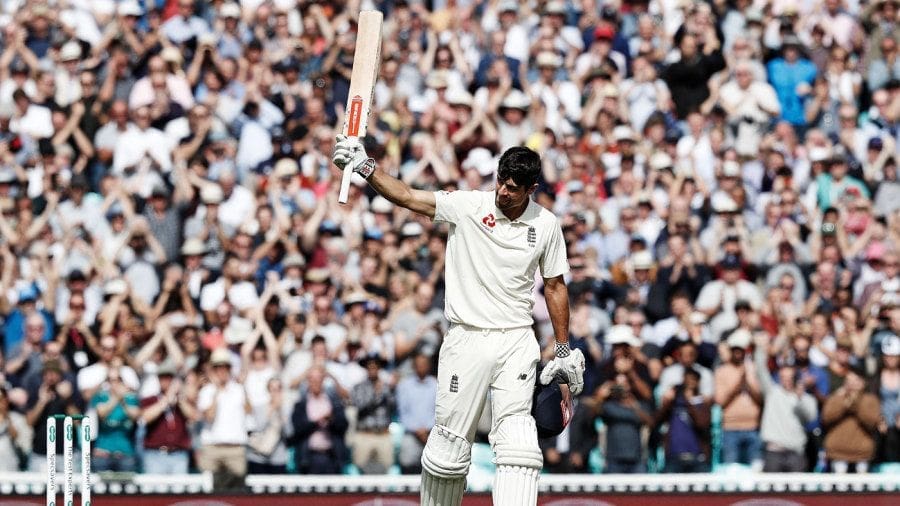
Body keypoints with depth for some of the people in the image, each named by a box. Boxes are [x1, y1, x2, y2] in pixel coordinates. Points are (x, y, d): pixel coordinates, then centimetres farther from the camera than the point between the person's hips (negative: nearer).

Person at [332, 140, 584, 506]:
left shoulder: (546, 225, 3)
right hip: (466, 338, 0)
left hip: (516, 341, 0)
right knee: (451, 439, 1)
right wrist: (365, 168, -27)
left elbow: (555, 286, 13)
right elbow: (408, 197, -12)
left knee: (515, 432, -15)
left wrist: (564, 351, 13)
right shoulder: (468, 206, -4)